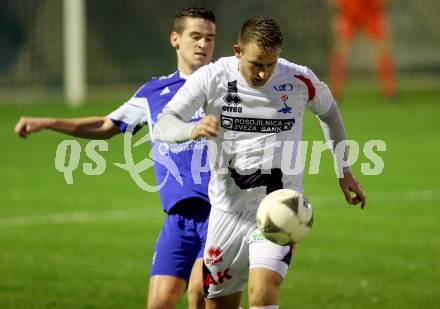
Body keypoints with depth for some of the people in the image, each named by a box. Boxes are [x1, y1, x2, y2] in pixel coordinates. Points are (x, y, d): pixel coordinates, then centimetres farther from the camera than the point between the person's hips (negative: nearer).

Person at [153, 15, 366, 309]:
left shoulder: (300, 81, -6)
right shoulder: (212, 78, -8)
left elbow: (329, 111, 17)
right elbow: (162, 127, -13)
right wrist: (192, 130, -35)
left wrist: (344, 169, 20)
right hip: (227, 209, 2)